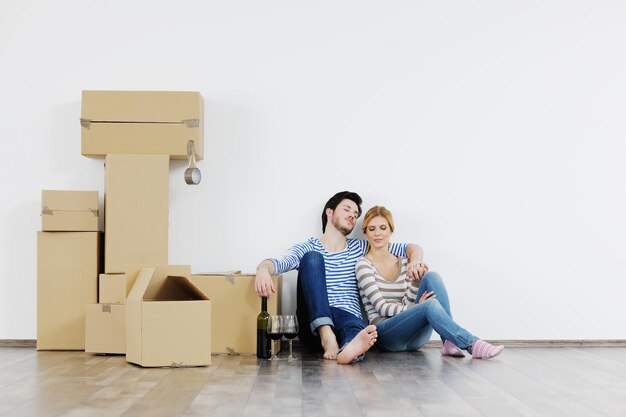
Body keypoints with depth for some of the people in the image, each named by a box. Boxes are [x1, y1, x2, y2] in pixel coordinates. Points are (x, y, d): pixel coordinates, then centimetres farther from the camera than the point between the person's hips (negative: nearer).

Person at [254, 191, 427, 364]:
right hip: (314, 325, -1)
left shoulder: (360, 248, 21)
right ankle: (326, 335, -36)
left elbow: (410, 247, 19)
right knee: (312, 257, -20)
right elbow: (280, 263, -9)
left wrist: (415, 258, -5)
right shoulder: (307, 249, 13)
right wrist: (263, 269, -33)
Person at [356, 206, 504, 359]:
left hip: (415, 337, 5)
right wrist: (418, 309, -18)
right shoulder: (364, 265, 0)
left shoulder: (404, 263, 15)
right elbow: (380, 307, -10)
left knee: (431, 277, -19)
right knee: (430, 304, -34)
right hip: (386, 333, -5)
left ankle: (450, 342, -28)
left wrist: (416, 280, -13)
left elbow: (406, 305, 3)